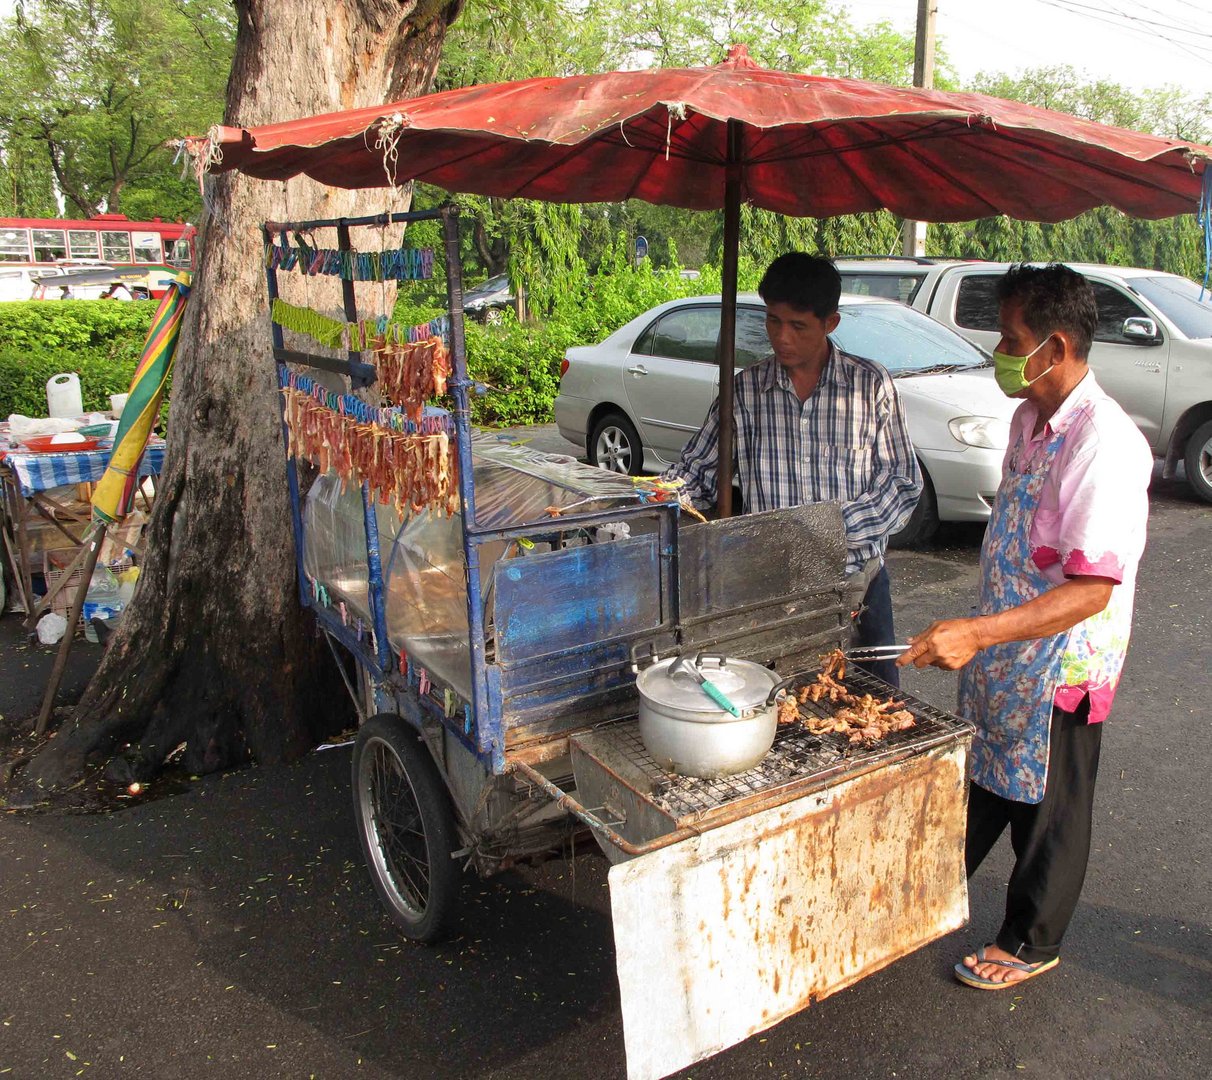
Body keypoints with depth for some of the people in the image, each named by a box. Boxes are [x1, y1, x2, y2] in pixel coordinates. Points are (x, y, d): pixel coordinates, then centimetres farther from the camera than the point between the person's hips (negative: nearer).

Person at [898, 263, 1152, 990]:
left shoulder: (1105, 443, -26)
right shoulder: (1031, 418, 2)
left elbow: (1093, 589, -31)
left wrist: (978, 633, -37)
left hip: (1063, 663, -7)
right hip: (1002, 645, 8)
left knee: (1048, 807, 12)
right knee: (984, 779, 23)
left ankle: (1032, 943, 34)